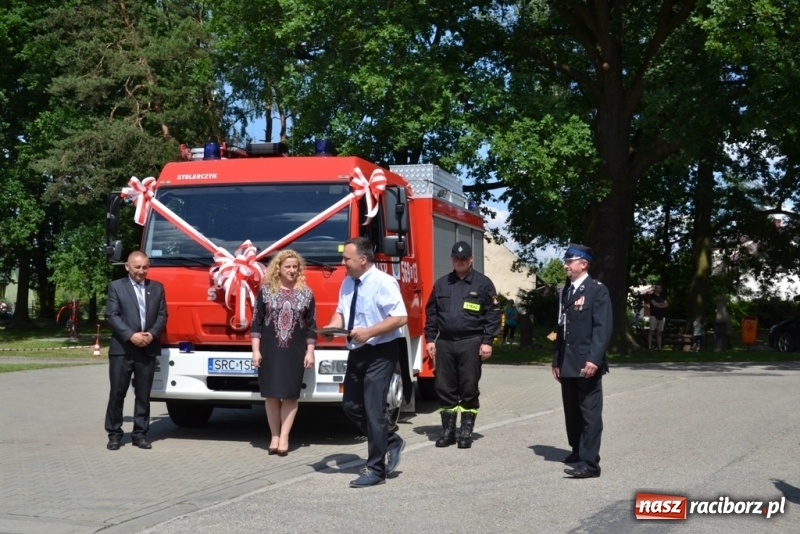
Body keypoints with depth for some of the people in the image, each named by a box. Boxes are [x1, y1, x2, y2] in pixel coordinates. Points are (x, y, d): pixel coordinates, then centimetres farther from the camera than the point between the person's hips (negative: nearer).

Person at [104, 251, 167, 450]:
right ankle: (114, 434, 10)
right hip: (122, 349, -3)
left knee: (143, 395, 6)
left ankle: (140, 434, 13)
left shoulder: (157, 287, 12)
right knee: (117, 394, 1)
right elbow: (112, 315, -6)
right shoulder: (116, 287, 2)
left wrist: (152, 334, -10)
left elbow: (162, 314, 8)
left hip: (148, 349, 3)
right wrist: (131, 336, -16)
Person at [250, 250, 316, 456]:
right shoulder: (266, 290, 1)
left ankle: (284, 437, 8)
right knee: (271, 394, 3)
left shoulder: (306, 293, 4)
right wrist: (256, 350, -3)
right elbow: (256, 322, 2)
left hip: (295, 352, 0)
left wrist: (310, 352, 1)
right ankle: (274, 437, 13)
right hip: (270, 350, 0)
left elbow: (311, 326, 6)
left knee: (290, 395, 1)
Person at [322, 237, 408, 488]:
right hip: (357, 352, 8)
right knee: (351, 405, 13)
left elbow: (400, 318, -22)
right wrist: (332, 326, -4)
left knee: (373, 409, -5)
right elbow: (341, 311, 18)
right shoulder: (347, 283, 7)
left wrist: (368, 332, -27)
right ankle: (390, 441, 31)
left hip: (380, 352, -8)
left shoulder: (383, 282, -17)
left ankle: (375, 469, 5)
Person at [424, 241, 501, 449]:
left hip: (470, 343, -3)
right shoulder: (441, 284, 13)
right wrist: (430, 339, 8)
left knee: (469, 389, 1)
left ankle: (466, 432, 9)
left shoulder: (483, 283, 2)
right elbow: (431, 313, 15)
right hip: (444, 342, 3)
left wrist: (487, 341, -8)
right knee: (444, 388, 5)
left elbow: (492, 314, -1)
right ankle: (448, 430, 14)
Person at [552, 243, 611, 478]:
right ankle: (578, 451, 25)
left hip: (586, 363, -7)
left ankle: (590, 462, -6)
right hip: (567, 363, 7)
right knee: (572, 411, 12)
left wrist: (594, 358, -22)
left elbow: (603, 328, -13)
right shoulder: (566, 291, 17)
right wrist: (557, 360, 15)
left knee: (590, 412, -5)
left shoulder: (597, 290, -5)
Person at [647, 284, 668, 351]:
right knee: (651, 331, -8)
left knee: (660, 333, 5)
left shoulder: (662, 297, 18)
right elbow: (654, 303, -11)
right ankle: (649, 347, -11)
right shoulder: (652, 296, 2)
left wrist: (658, 304, -7)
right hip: (654, 315, -5)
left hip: (661, 316, 5)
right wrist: (662, 304, 1)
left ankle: (659, 348, 6)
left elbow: (666, 304, 6)